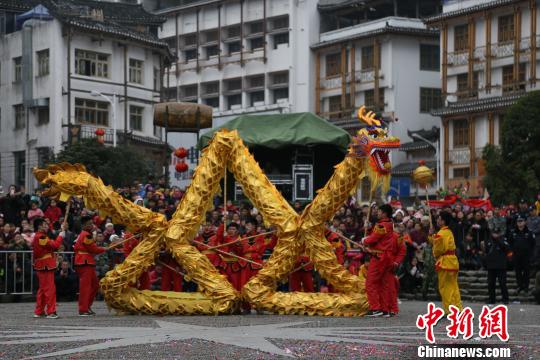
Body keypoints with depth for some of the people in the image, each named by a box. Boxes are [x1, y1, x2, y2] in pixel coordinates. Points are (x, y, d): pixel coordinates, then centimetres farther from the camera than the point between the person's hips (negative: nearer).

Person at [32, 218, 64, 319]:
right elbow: (55, 245, -22)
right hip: (46, 266, -11)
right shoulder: (41, 237, -17)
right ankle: (51, 312, -9)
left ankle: (39, 311, 20)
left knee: (43, 289, 16)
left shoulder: (37, 237, 17)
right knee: (50, 289, -8)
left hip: (41, 267, 11)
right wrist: (60, 236, -8)